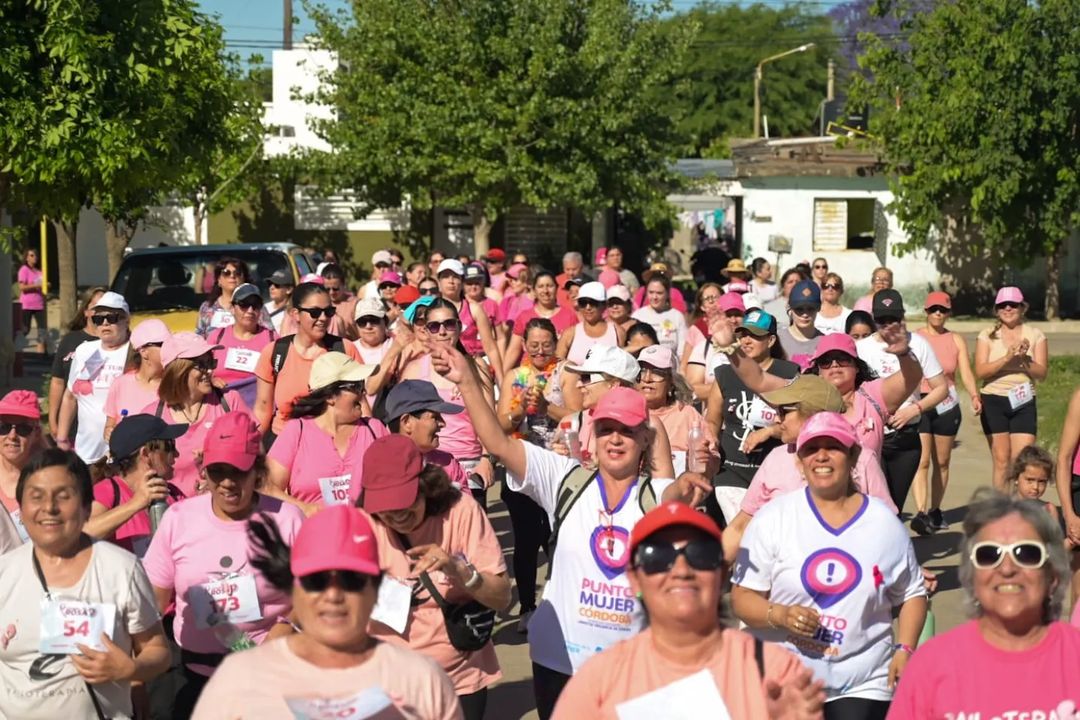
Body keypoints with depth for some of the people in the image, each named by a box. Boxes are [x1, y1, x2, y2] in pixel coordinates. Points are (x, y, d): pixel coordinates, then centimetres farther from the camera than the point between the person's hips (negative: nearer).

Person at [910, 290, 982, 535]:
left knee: (942, 462, 10)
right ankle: (920, 513, -20)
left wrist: (974, 396, -20)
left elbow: (966, 373, -2)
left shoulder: (957, 340, 8)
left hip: (947, 406, 3)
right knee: (922, 461, -12)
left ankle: (935, 511, 23)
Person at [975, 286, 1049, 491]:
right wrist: (1007, 358, -22)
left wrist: (1024, 360, -20)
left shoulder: (1035, 335, 4)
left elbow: (1042, 373, -2)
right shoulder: (987, 336, 1)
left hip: (1023, 403, 0)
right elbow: (980, 371, -10)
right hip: (993, 401, 0)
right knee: (1001, 461, 4)